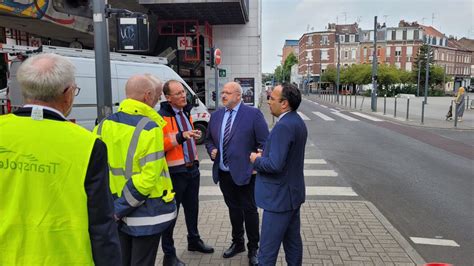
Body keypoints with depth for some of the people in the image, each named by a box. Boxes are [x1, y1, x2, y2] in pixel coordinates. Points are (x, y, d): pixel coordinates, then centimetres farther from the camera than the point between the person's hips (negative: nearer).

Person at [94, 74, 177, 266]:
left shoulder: (105, 125, 0)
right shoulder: (149, 128, -18)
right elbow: (149, 176, -24)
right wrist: (120, 209, -14)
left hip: (118, 212, 6)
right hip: (146, 213, -6)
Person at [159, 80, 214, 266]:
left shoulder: (186, 113, 12)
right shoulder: (161, 117, -15)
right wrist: (181, 136, -32)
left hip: (192, 169, 8)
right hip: (175, 172, -8)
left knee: (192, 207, 21)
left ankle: (194, 240, 40)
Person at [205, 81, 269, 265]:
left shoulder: (253, 114, -9)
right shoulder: (216, 115, 9)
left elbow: (264, 143, -9)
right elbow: (209, 139, 19)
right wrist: (212, 150, -1)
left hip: (244, 172, -5)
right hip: (223, 172, 5)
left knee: (249, 210, 7)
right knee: (233, 208, 19)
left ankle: (253, 249, 24)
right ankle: (237, 243, 37)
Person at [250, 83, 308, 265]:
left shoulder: (283, 126, -24)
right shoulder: (297, 122, 8)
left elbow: (275, 165, -29)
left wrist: (257, 160, -11)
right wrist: (264, 155, 5)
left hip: (279, 197, -10)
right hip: (292, 192, 10)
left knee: (268, 250, 2)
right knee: (293, 240, 21)